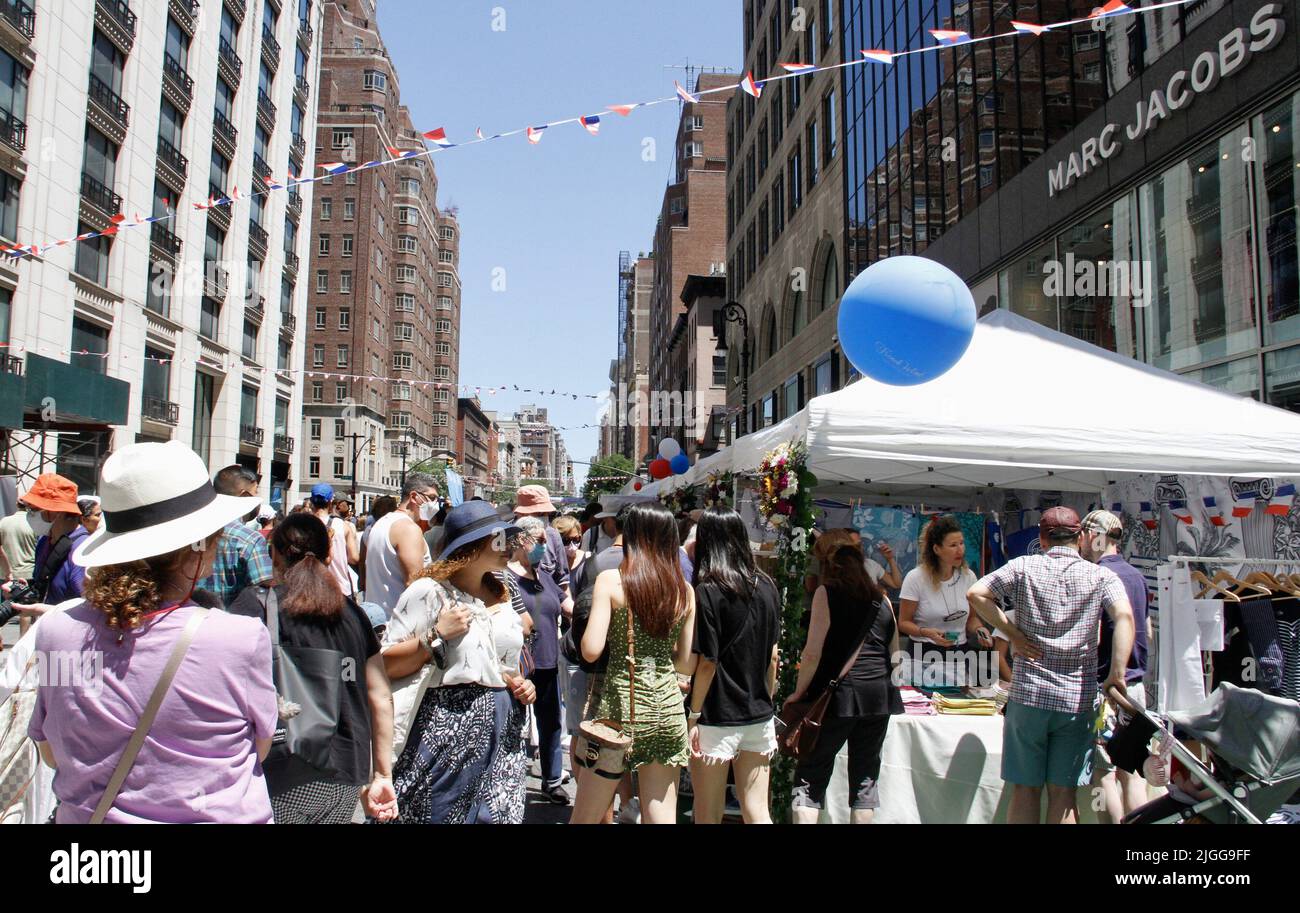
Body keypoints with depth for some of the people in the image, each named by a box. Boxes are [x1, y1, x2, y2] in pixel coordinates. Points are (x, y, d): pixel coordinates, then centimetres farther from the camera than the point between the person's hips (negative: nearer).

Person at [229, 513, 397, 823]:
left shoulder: (256, 604, -5)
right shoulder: (353, 612, 8)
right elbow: (381, 697, 9)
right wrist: (383, 776, 16)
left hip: (283, 784, -4)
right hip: (345, 781, 4)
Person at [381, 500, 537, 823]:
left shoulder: (500, 594, 12)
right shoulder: (430, 591, -9)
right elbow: (385, 666, -14)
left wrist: (522, 685, 8)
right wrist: (437, 635, -19)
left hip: (503, 734, 6)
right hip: (448, 731, -6)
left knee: (498, 815, 6)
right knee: (440, 814, 4)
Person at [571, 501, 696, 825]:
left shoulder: (610, 580, -7)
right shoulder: (685, 590, 3)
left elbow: (591, 650, -14)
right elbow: (687, 664, 7)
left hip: (619, 704, -3)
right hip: (668, 706, 3)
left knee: (585, 816, 11)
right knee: (661, 816, 12)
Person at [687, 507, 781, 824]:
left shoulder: (707, 591, -14)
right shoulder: (767, 587, 2)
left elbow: (707, 663, -14)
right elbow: (773, 656, 8)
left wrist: (693, 715, -7)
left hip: (717, 719, -5)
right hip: (759, 716, 5)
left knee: (708, 815, 10)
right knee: (757, 813, 12)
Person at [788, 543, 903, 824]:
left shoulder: (826, 593, -3)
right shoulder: (881, 599, 12)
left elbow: (813, 652, -9)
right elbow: (895, 653, 19)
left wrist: (799, 692, 0)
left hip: (838, 693, -5)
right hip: (878, 696, 5)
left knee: (810, 776, 2)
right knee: (866, 775, 13)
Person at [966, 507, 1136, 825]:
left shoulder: (1023, 567, 1)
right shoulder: (1101, 576, 0)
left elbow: (976, 594, -8)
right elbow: (1124, 617, -16)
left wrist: (1012, 633, -2)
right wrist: (1117, 674, -16)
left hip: (1028, 693, 0)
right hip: (1077, 699, 0)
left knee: (1025, 789, 8)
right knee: (1063, 793, 8)